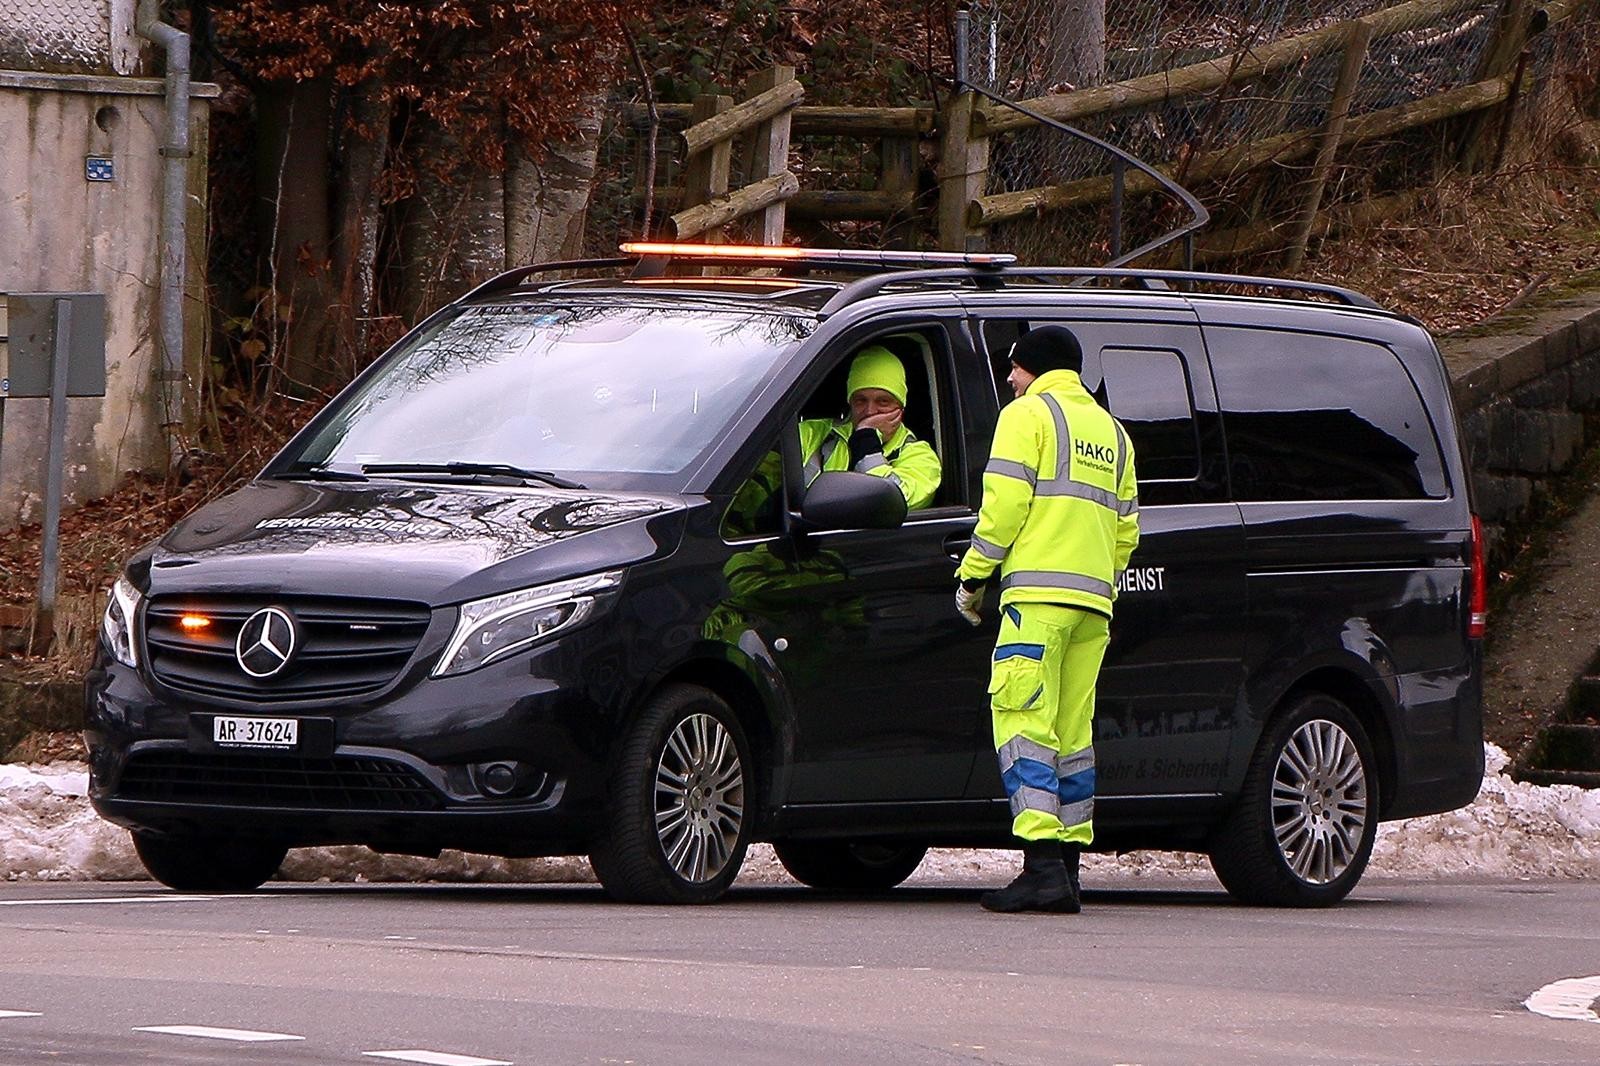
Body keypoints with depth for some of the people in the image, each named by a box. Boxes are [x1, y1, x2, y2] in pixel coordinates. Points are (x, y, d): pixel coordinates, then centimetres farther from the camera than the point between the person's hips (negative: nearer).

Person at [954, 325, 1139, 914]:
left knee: (1024, 721, -10)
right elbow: (1126, 528, 21)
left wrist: (972, 576, -1)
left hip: (1038, 594, -7)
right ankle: (1067, 868, 5)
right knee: (1073, 732, 8)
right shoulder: (1110, 430, 23)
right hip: (1094, 601, 7)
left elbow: (1005, 505, -8)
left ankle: (1043, 865, -21)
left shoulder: (1028, 415, 1)